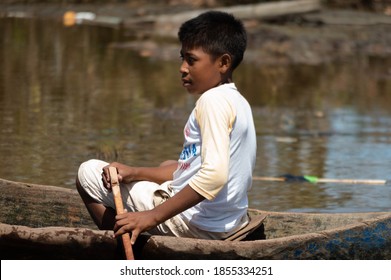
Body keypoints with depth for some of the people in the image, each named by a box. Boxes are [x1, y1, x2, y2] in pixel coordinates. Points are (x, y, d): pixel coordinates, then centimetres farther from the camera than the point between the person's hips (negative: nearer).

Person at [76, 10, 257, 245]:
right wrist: (134, 173, 6)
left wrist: (153, 216, -29)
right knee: (169, 166, 40)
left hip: (197, 225, -10)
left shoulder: (213, 100, -18)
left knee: (89, 172, 3)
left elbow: (214, 175, -30)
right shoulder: (238, 102, 14)